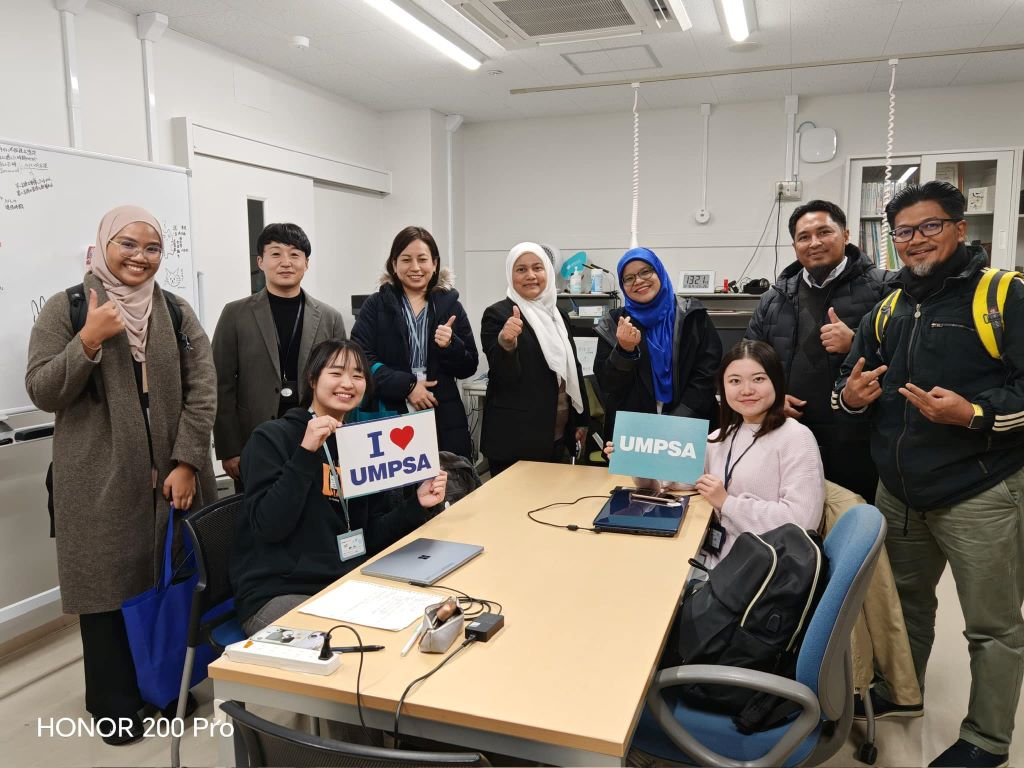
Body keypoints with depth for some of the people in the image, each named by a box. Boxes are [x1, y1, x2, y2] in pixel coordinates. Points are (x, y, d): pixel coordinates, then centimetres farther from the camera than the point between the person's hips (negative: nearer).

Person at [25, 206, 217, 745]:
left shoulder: (177, 312, 7)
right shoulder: (65, 309, 0)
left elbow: (203, 390, 1)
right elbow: (42, 392, -5)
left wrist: (187, 463, -8)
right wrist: (89, 341, -19)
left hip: (170, 476, 3)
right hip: (100, 481, -2)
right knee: (108, 584, 6)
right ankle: (115, 701, 24)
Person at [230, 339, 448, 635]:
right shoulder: (271, 437, -5)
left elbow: (369, 534, 8)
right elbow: (269, 526, -18)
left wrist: (415, 505, -7)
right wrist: (306, 452, -22)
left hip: (348, 584, 6)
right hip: (277, 593, -5)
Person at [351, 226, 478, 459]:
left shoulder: (450, 305, 8)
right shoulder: (376, 305, 5)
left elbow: (468, 368, 8)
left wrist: (450, 345, -12)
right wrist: (407, 385, -14)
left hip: (444, 419, 2)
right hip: (390, 417, -1)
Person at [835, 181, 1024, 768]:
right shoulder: (889, 309, 11)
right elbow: (856, 383, 17)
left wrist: (975, 415, -27)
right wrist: (851, 396, -4)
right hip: (900, 493, 6)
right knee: (906, 601, 22)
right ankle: (898, 690, 42)